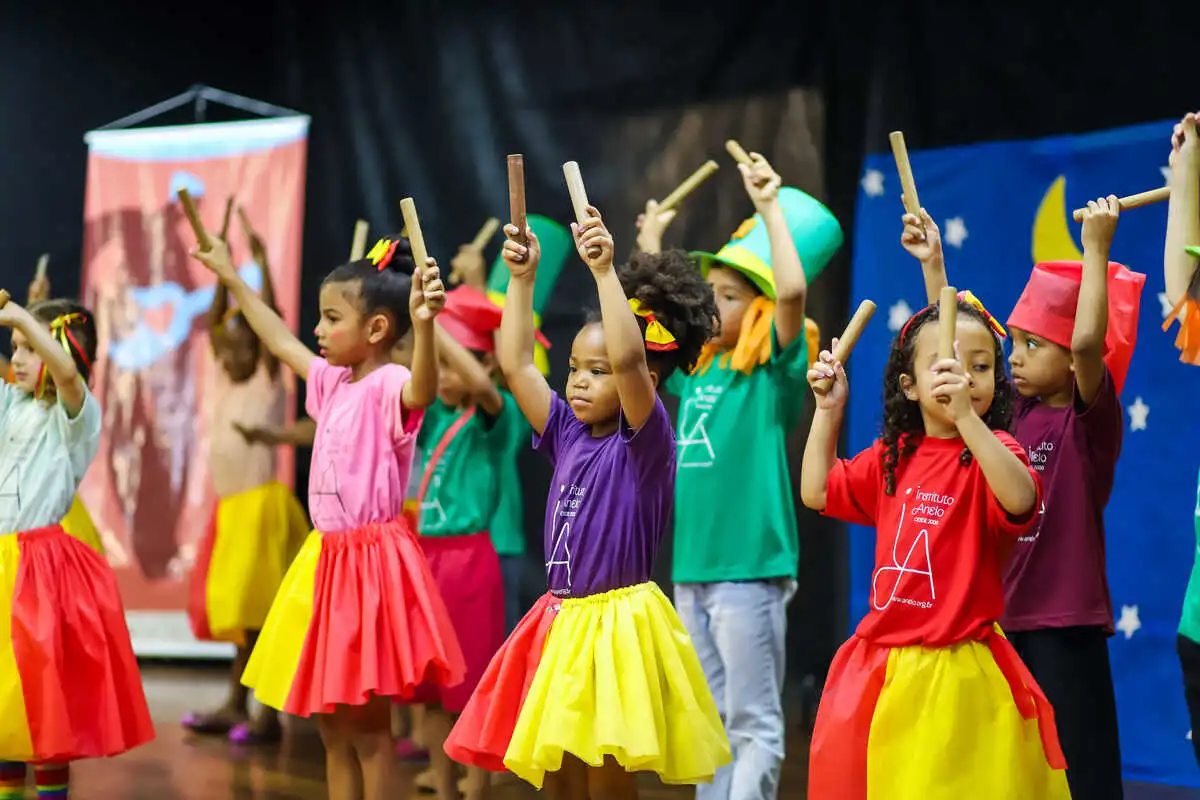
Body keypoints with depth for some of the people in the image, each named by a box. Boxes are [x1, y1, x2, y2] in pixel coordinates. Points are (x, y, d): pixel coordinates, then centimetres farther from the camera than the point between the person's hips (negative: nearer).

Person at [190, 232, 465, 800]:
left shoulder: (389, 385, -15)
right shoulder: (333, 381, 11)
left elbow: (422, 390, -39)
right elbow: (280, 342, 28)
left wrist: (423, 325, -57)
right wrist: (231, 279, 36)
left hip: (373, 556, -9)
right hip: (329, 555, 9)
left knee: (367, 721, -3)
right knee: (330, 721, 13)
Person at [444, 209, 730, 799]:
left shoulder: (645, 442, -10)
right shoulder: (569, 435, 9)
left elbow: (628, 358, -26)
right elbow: (516, 364, 9)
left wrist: (605, 270, -28)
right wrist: (522, 278, 6)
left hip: (617, 624, -7)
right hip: (563, 619, 7)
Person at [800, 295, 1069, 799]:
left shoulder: (992, 451, -9)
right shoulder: (894, 456, 11)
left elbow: (1021, 501, -30)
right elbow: (817, 492, 16)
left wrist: (967, 417, -38)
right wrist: (828, 409, 7)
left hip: (958, 672, -6)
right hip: (881, 666, 6)